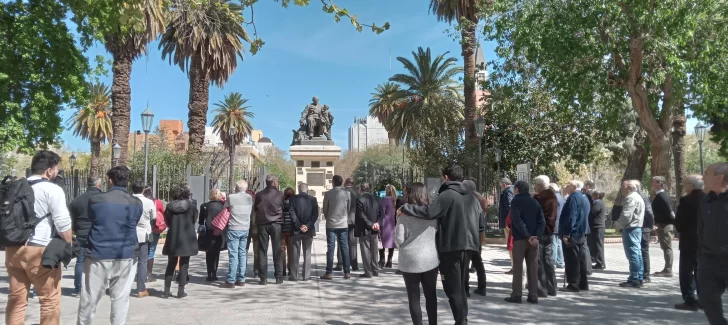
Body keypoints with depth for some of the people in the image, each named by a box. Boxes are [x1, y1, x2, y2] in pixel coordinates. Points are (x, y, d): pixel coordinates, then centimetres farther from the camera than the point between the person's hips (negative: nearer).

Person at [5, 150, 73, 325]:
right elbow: (62, 223, -14)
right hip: (39, 251, -7)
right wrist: (70, 244, -1)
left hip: (13, 248, 7)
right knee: (50, 299, 5)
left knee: (16, 298, 15)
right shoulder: (52, 190, -10)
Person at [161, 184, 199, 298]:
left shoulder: (169, 206, -2)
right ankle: (181, 291, 5)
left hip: (172, 239, 2)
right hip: (187, 239, -2)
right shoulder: (191, 206, -7)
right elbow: (194, 221, 2)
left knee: (171, 265, 13)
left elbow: (167, 222, 5)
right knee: (184, 265, 6)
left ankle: (167, 290, 14)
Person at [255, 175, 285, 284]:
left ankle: (263, 277, 4)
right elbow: (283, 209, 2)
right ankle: (278, 277, 8)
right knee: (277, 251, 6)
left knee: (262, 251, 6)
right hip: (276, 224, -1)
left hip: (262, 224, 1)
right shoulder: (280, 194, -5)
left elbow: (255, 208, 9)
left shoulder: (259, 195, 0)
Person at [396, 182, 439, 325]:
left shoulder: (405, 215, -11)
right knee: (431, 294, 15)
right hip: (431, 259, 3)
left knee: (414, 297, 8)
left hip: (411, 261, -3)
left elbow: (399, 239, -11)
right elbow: (438, 233, 11)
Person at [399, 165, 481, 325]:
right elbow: (479, 211, 27)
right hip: (467, 245, 8)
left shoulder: (447, 195, -13)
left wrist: (405, 208, -16)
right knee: (460, 286, 19)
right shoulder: (471, 196, 12)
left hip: (451, 247, -8)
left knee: (452, 288, 1)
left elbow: (429, 212, -25)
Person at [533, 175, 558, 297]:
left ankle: (541, 290, -1)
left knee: (538, 262, -2)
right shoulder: (553, 197, 9)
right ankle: (551, 289, 19)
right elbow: (554, 215, 15)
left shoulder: (537, 198, -15)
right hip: (549, 231, 8)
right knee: (548, 261, 14)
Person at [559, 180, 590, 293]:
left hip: (572, 234, -10)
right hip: (581, 233, 10)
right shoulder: (584, 198, 15)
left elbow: (570, 217, -22)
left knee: (572, 260, -5)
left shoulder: (573, 198, -15)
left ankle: (573, 285, -3)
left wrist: (566, 233, -20)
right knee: (581, 259, 13)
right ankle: (583, 284, 19)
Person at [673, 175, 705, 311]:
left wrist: (682, 231, 6)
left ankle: (690, 301, -1)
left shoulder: (686, 200, -15)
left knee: (687, 271, 1)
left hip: (690, 241, -6)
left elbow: (678, 223, -13)